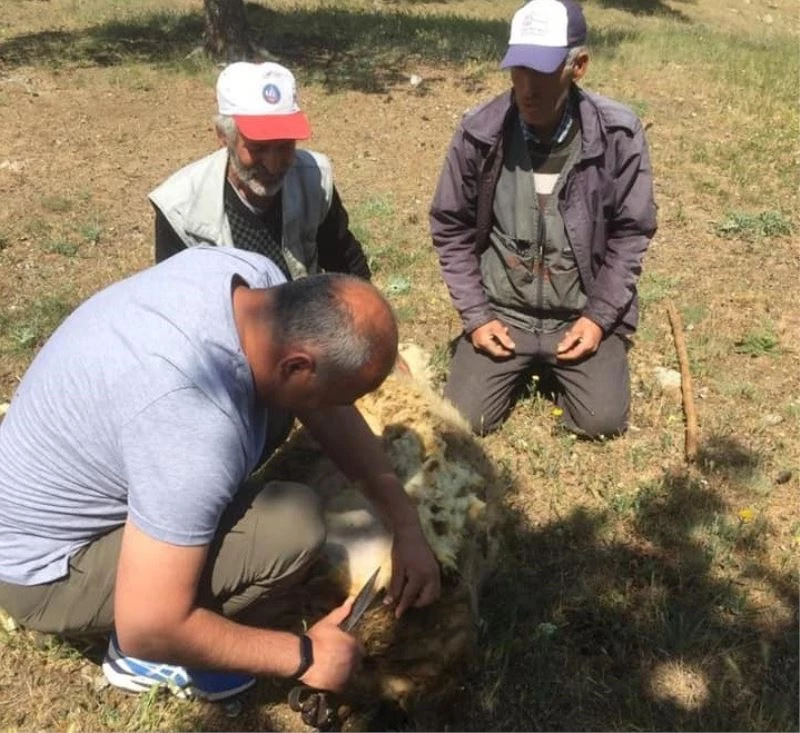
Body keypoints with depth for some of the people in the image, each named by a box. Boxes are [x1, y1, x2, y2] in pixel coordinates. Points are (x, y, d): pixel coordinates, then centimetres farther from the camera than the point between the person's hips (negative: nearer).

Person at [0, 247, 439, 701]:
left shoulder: (253, 276, -15)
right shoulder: (198, 425, -39)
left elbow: (330, 411, -2)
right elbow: (147, 628, -32)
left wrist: (406, 525, -3)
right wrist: (303, 656, -20)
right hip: (45, 566, -8)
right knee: (293, 527, -23)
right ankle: (140, 658, 1)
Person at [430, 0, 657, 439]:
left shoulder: (617, 135, -14)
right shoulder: (480, 133, -13)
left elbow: (631, 233, -4)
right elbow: (451, 228, -1)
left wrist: (599, 316, -10)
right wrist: (475, 316, -6)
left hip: (582, 314, 0)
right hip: (501, 313, 1)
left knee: (603, 420, -13)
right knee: (463, 419, -10)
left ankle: (557, 366, 22)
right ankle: (527, 365, 23)